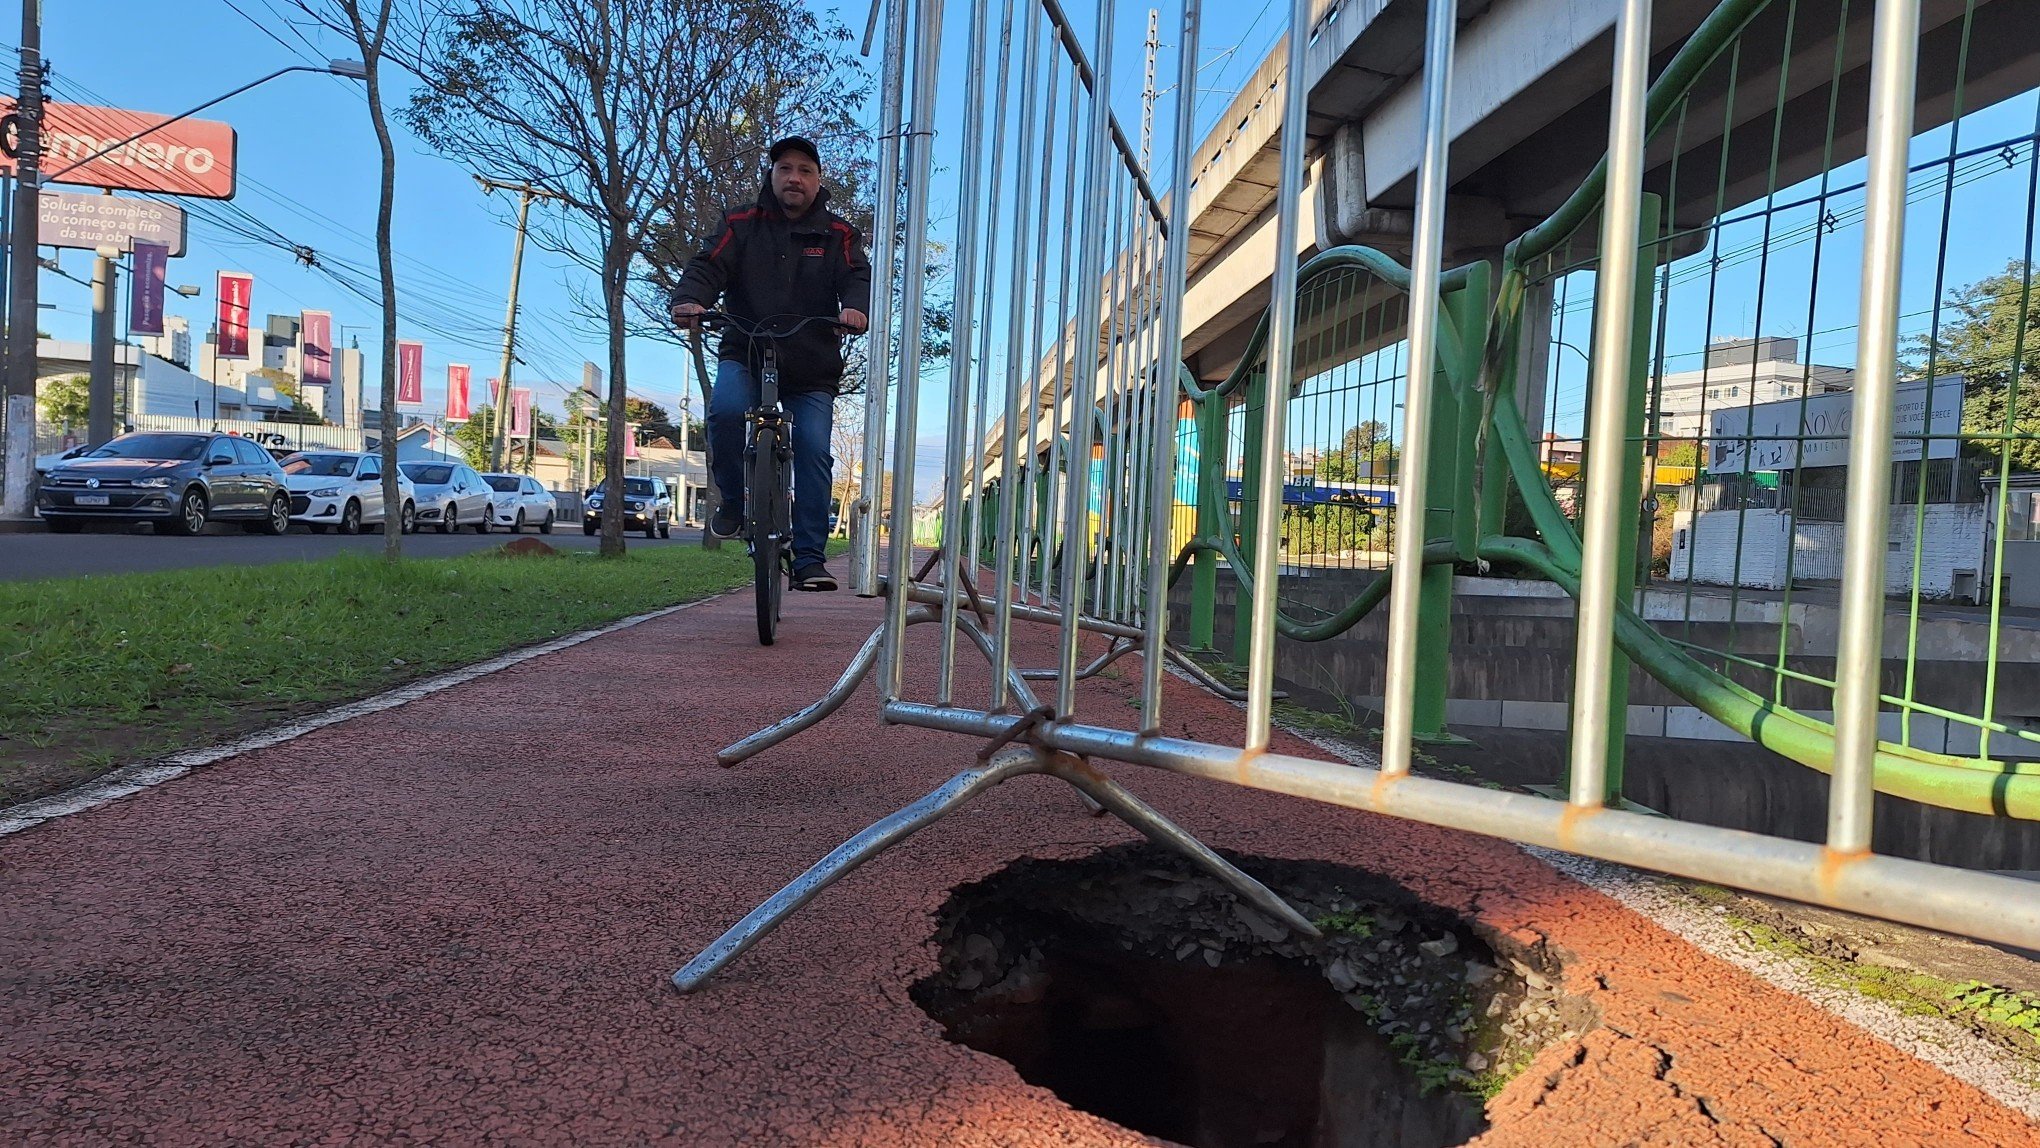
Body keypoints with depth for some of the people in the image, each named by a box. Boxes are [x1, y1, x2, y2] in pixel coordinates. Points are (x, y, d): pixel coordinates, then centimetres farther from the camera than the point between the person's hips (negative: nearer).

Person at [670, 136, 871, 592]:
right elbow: (709, 265, -5)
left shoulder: (838, 235, 8)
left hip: (813, 369, 1)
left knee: (814, 452, -9)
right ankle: (734, 499, -3)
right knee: (726, 410, -29)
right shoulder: (742, 225, 7)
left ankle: (810, 559, -3)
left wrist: (856, 306, -31)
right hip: (745, 354, 0)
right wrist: (690, 299, -28)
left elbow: (858, 276, -6)